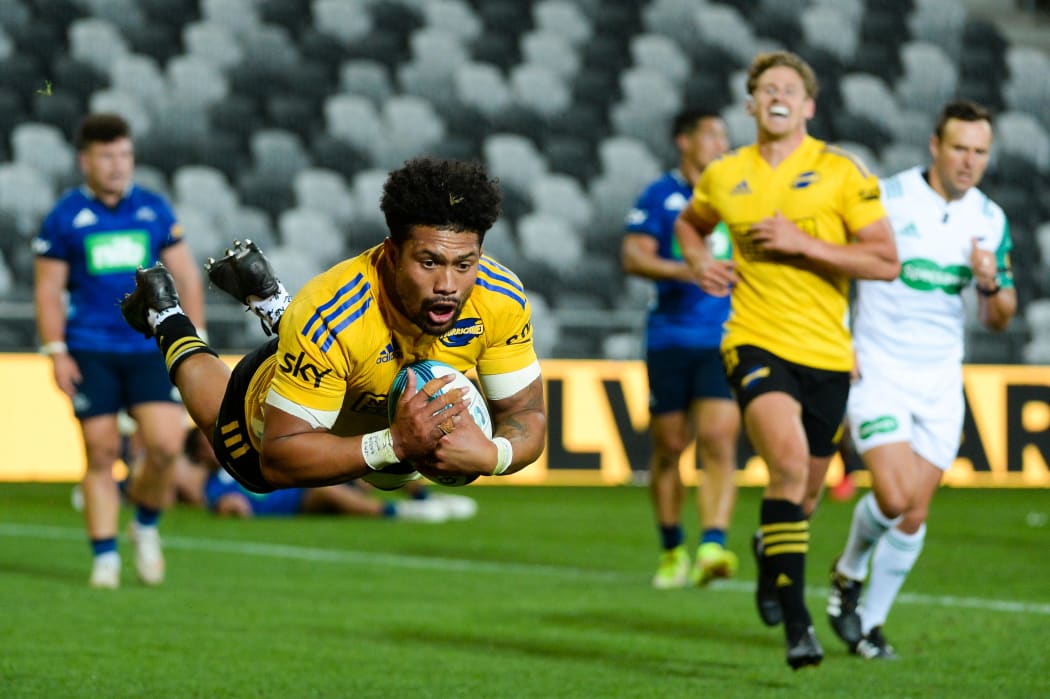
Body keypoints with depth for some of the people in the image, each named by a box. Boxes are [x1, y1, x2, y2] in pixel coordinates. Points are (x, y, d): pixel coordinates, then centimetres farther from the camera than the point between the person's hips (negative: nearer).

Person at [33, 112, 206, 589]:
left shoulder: (155, 210, 7)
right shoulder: (64, 218, 2)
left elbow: (185, 277, 12)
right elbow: (48, 290, 2)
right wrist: (57, 353, -5)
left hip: (151, 349, 1)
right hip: (90, 352, -1)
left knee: (165, 444, -12)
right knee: (101, 453, -3)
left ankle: (146, 526, 14)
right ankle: (105, 558, 6)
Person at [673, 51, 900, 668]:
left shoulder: (842, 173, -2)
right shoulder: (724, 177, 6)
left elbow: (887, 262, -7)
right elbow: (689, 225, 28)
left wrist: (803, 244, -15)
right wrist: (700, 261, 6)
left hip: (827, 351, 1)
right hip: (756, 340, -1)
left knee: (806, 490, 13)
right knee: (789, 462, -25)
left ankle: (770, 554, 49)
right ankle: (797, 622, -24)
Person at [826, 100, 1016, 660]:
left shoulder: (990, 219, 4)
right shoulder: (886, 198, -11)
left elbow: (998, 320, 9)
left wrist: (992, 286, -14)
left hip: (940, 382, 4)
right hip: (877, 371, -4)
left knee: (915, 515, 2)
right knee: (894, 497, -17)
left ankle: (870, 622, 19)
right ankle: (848, 571, 14)